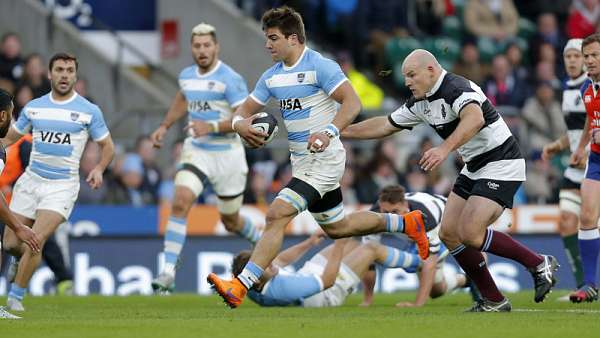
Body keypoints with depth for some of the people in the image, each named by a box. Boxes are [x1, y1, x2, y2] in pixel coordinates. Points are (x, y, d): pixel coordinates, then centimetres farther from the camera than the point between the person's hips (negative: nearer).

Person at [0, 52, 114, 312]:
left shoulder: (89, 111, -3)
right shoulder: (33, 107, 5)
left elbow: (107, 145, 6)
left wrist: (99, 169, -11)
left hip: (63, 185, -3)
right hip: (31, 180, 3)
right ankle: (30, 260, 37)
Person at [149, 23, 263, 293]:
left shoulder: (230, 79, -15)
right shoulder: (187, 76, 5)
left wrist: (213, 127, -29)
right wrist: (165, 126, 21)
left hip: (227, 154, -4)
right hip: (196, 151, 4)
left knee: (231, 222, 10)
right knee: (180, 202, -20)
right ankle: (168, 273, -23)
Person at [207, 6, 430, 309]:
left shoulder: (320, 66, -15)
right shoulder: (272, 76, 9)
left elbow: (352, 103, -22)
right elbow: (246, 109, 14)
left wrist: (329, 132, -36)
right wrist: (240, 123, -11)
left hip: (324, 158, -10)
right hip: (301, 160, 10)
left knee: (277, 215, -20)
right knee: (336, 228, 21)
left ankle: (240, 287, -24)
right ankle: (406, 223, 39)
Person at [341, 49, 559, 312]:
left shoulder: (456, 89, -22)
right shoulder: (420, 103, 7)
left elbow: (475, 119, -44)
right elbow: (385, 125, 20)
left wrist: (445, 149, -55)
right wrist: (343, 132, 18)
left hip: (501, 165, -10)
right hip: (474, 169, 10)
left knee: (470, 234, -20)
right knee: (449, 233, 2)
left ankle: (540, 264, -6)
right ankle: (493, 301, 9)